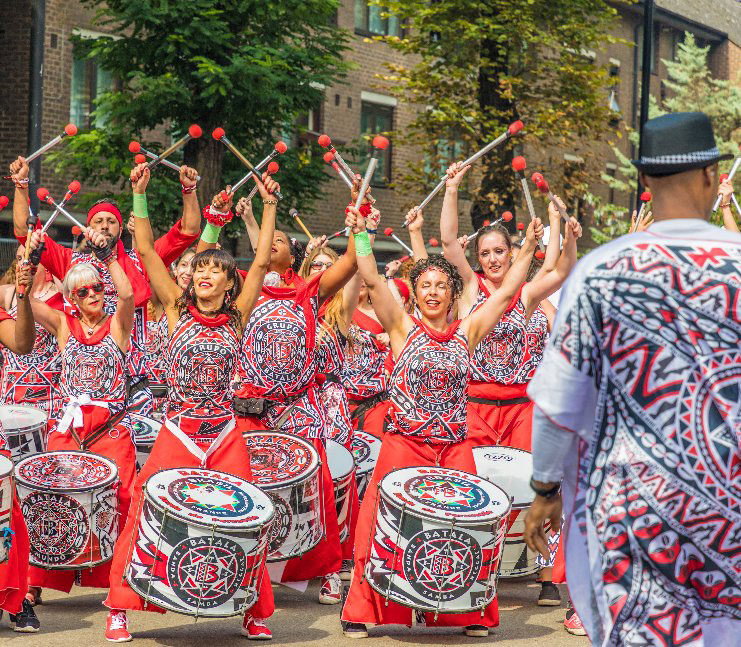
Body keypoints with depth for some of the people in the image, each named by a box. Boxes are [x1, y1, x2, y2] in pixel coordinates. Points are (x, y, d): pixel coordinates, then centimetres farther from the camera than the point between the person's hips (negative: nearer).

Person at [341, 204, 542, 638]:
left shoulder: (466, 333, 9)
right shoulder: (403, 327, 4)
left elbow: (507, 291, 8)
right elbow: (373, 280, -5)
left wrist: (528, 248, 4)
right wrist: (361, 235, -12)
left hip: (455, 447, 2)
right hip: (403, 443, -2)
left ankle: (471, 612, 10)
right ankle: (363, 612, 4)